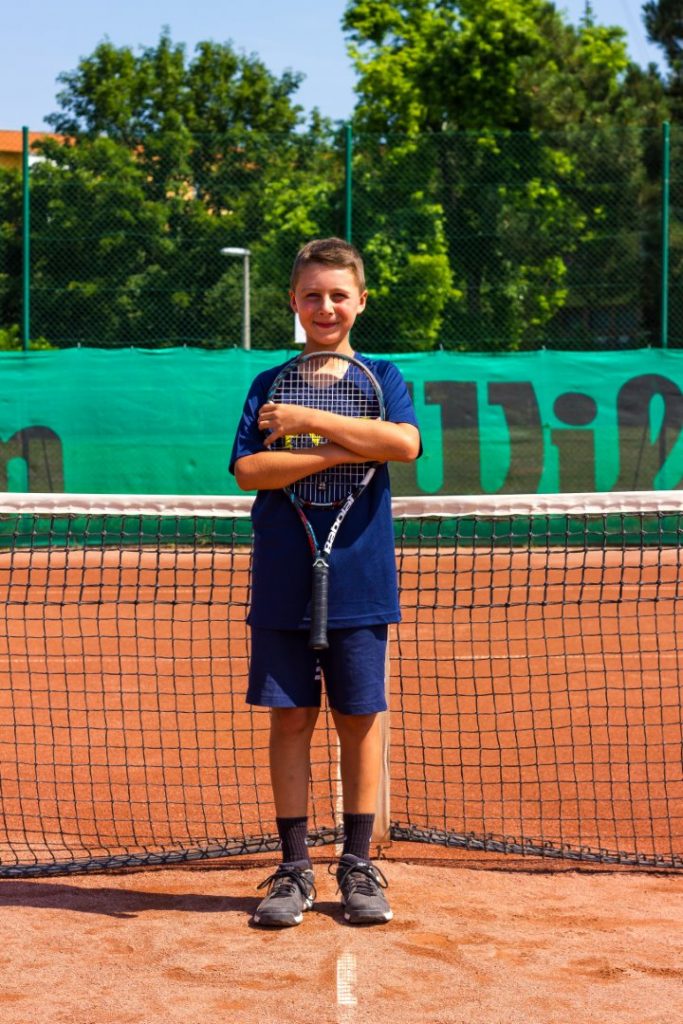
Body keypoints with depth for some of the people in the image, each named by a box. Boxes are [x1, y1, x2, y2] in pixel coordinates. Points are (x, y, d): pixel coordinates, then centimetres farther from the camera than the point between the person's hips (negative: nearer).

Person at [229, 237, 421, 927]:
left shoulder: (382, 377, 5)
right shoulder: (269, 385, 7)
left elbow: (405, 443, -16)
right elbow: (248, 470, -8)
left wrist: (308, 420, -14)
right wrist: (344, 450, -14)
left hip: (360, 581, -1)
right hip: (283, 581, 1)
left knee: (358, 721, 4)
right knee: (290, 719, 3)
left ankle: (357, 866, 15)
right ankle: (294, 870, 12)